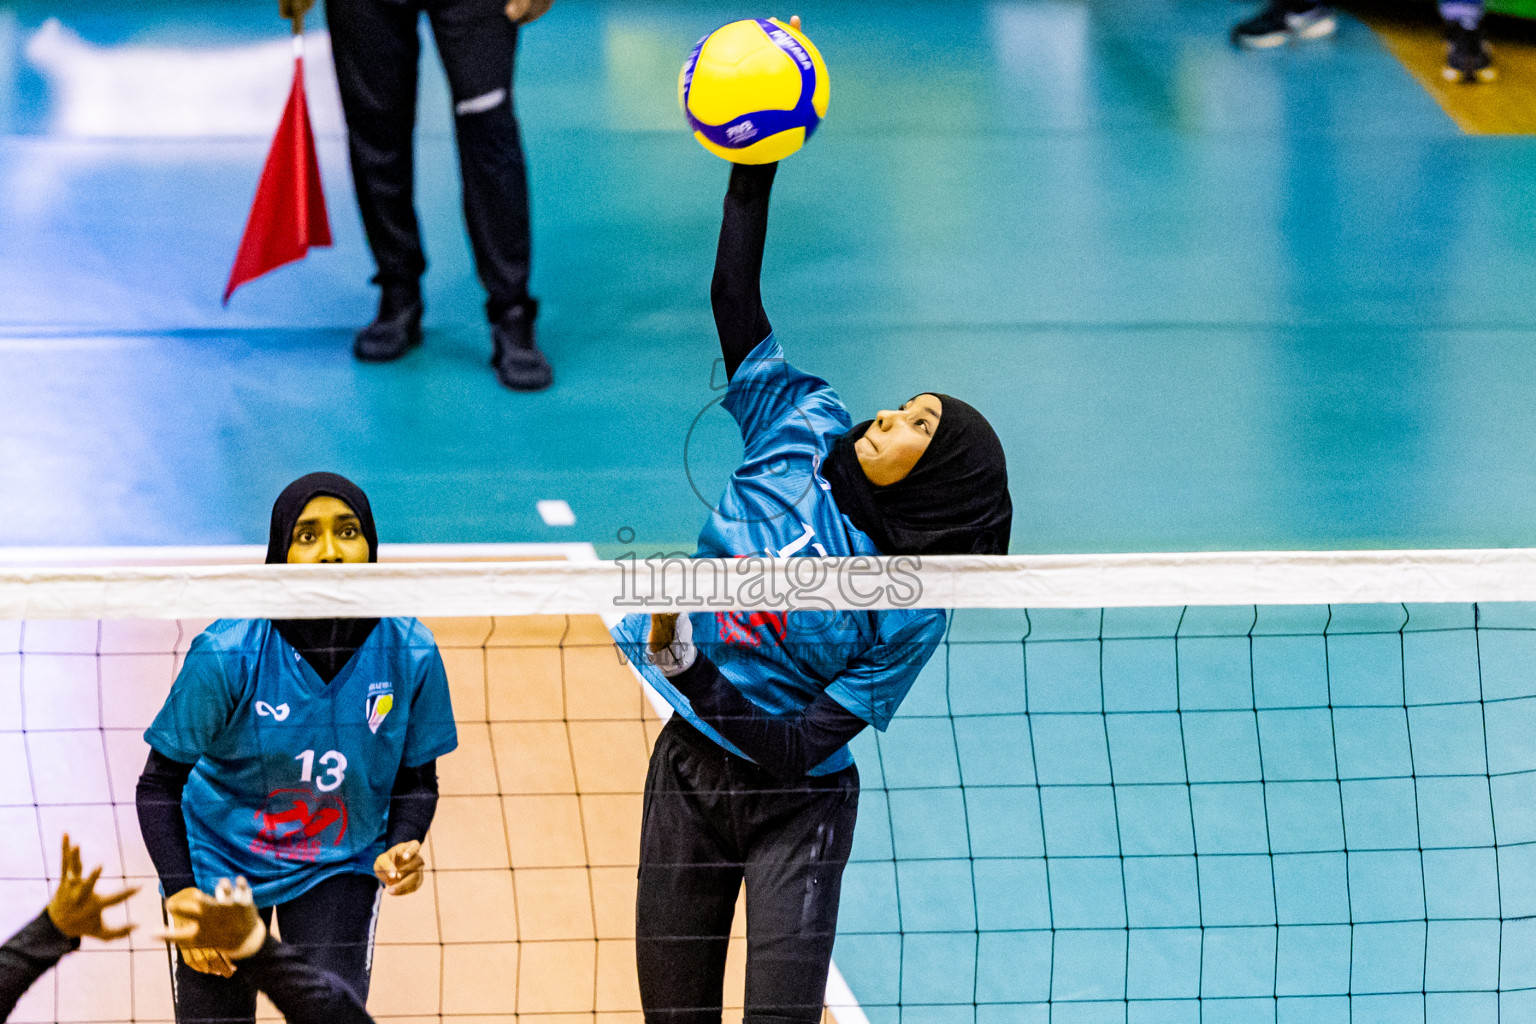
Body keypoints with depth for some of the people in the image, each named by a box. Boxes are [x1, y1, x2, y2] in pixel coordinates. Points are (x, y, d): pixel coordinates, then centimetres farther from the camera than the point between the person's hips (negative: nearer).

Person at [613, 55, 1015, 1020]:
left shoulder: (912, 610, -18)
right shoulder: (807, 426, -6)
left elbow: (805, 744, -21)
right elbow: (736, 305, -9)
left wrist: (693, 672, -31)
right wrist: (753, 170, -18)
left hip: (796, 804, -4)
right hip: (687, 773, 5)